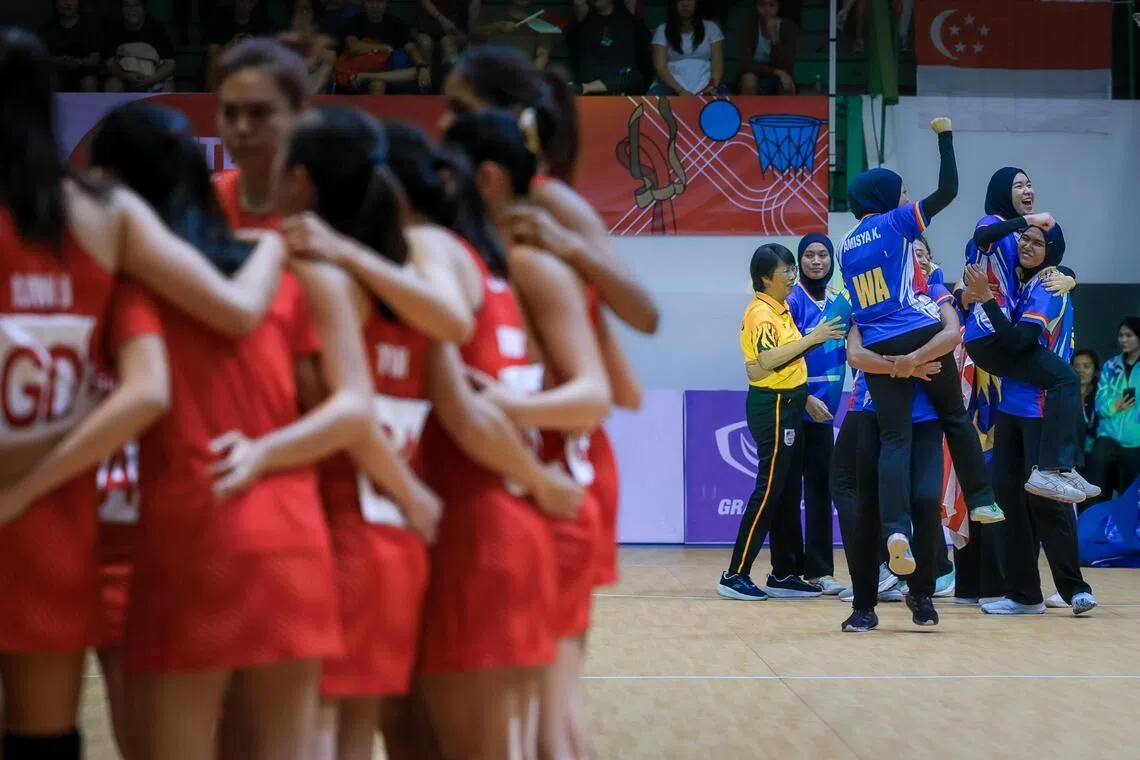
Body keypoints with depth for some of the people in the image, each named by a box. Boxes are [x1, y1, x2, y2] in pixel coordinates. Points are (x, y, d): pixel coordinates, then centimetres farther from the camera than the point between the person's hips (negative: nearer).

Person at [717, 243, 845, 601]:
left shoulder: (780, 309, 14)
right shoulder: (761, 313, -15)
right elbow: (767, 360, -30)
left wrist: (803, 396, 19)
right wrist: (812, 339, -31)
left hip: (787, 404, 10)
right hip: (772, 407, -10)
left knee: (788, 492, 11)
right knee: (768, 490, -9)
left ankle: (784, 574, 16)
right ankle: (735, 575, -7)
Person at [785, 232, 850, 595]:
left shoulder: (840, 301, 10)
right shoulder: (792, 300, -8)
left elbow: (852, 347, 16)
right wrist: (805, 398, -18)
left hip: (823, 410, 5)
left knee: (820, 487, 6)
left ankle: (818, 569, 11)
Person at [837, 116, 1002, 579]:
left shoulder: (846, 246, 17)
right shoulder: (895, 222, 0)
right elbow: (947, 191, -6)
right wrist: (944, 137, 3)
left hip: (878, 348, 4)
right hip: (921, 337, -4)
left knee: (895, 439, -3)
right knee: (955, 418, 16)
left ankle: (895, 527, -21)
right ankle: (981, 500, 18)